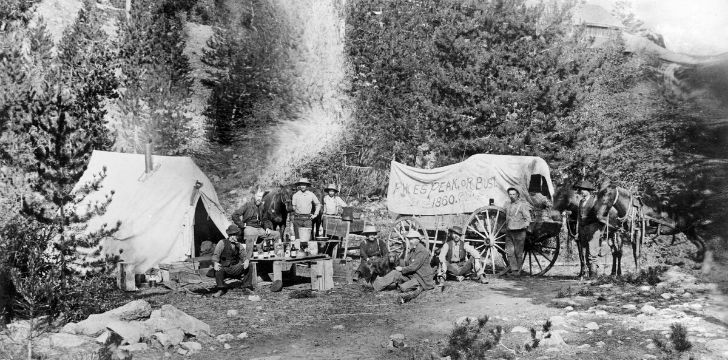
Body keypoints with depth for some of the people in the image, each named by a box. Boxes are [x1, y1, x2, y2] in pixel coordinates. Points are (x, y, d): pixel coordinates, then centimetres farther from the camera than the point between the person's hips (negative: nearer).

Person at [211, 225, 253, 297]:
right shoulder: (222, 243, -4)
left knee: (247, 266, -19)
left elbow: (244, 256, 4)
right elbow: (216, 255, -13)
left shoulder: (239, 246, 9)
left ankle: (247, 287, -6)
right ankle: (221, 290, -17)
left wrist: (246, 261, -21)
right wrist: (215, 263, -34)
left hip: (234, 269, 3)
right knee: (219, 269, -36)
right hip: (223, 268, -3)